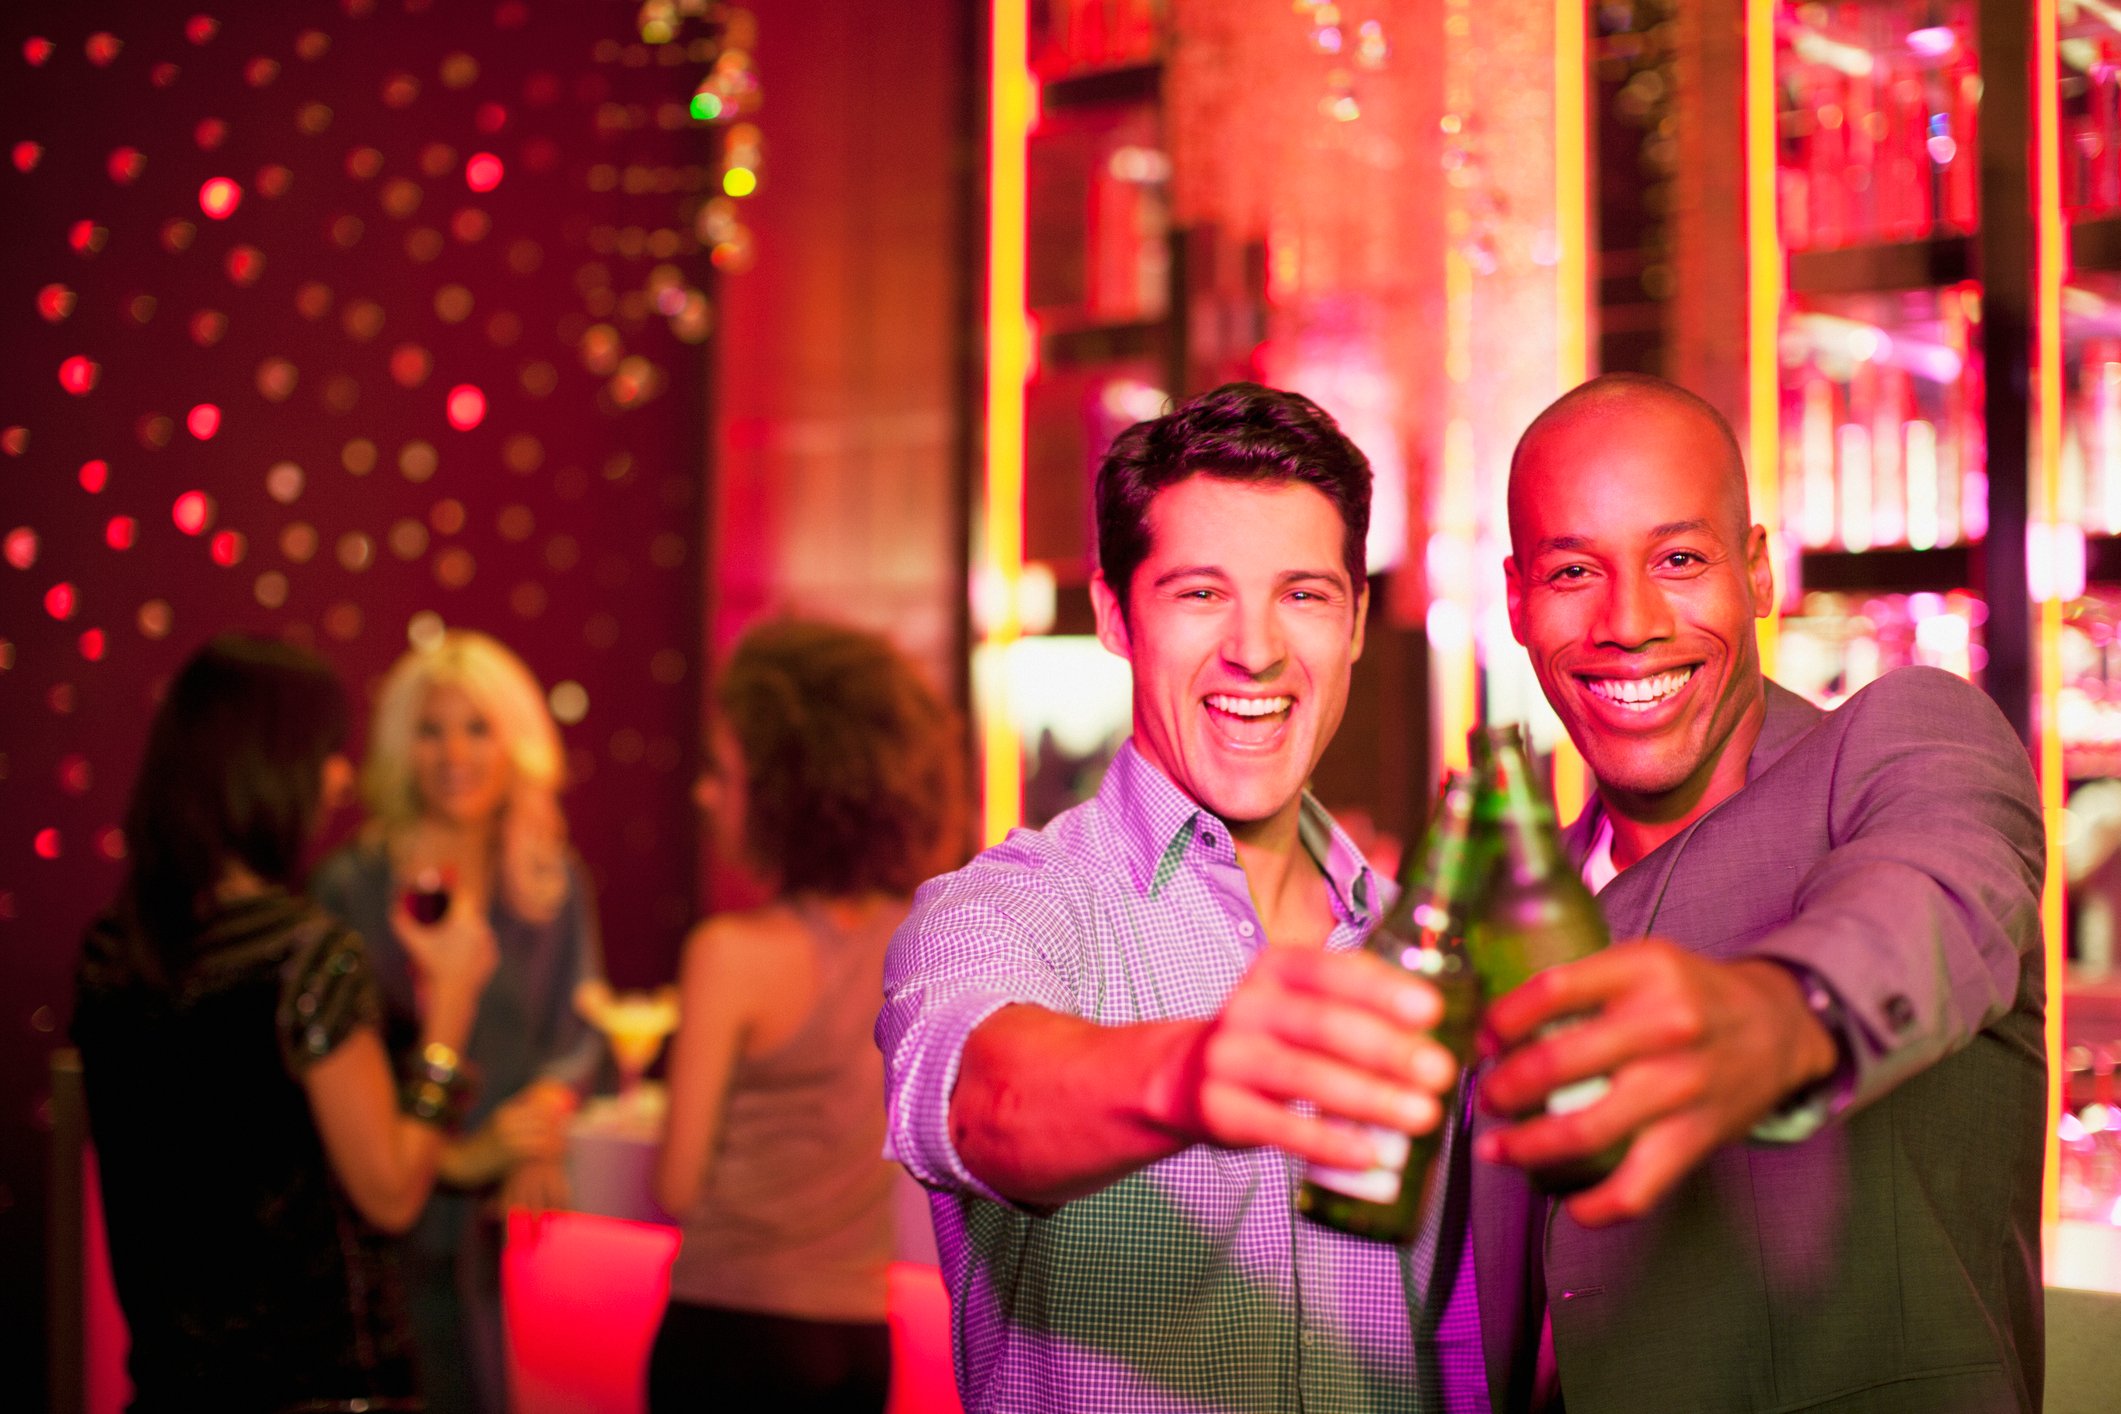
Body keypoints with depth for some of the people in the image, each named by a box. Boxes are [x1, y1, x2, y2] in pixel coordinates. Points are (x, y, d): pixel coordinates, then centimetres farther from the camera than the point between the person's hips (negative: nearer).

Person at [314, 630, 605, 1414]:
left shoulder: (554, 886, 6)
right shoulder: (350, 887, -8)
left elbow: (576, 1036, 10)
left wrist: (548, 1104, -12)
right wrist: (458, 1155, -20)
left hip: (500, 1215, 4)